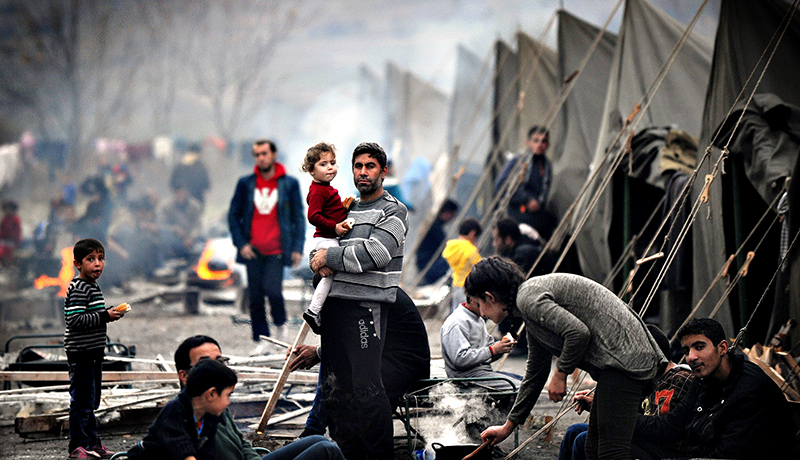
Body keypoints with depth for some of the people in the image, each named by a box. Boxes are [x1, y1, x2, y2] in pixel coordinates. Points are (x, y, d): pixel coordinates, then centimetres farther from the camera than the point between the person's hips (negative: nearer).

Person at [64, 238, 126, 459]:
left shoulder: (93, 287, 16)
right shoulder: (78, 289, -15)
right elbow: (75, 320, -23)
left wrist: (110, 314, 9)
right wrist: (105, 316, -21)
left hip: (94, 353, 10)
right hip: (80, 352, -10)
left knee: (92, 400, 15)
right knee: (82, 400, -6)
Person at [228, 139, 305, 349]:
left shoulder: (289, 184, 4)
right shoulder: (245, 184, 7)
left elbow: (299, 217, 8)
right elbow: (233, 215, 10)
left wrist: (297, 247, -1)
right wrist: (241, 244, -1)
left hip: (276, 251, -2)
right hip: (253, 251, 2)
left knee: (273, 290, -17)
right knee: (255, 297, 2)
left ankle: (280, 323, 12)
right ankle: (261, 340, 12)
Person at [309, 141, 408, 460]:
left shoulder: (393, 211, -1)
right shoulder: (346, 209, 21)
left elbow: (374, 253, -15)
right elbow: (318, 247, 22)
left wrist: (330, 258, -7)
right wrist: (320, 262, -2)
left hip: (367, 305, -7)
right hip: (334, 302, 7)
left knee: (366, 386, -12)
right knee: (334, 385, 7)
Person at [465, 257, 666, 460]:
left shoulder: (528, 297, -10)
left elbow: (579, 333, -21)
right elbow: (535, 374, 33)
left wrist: (560, 375, -5)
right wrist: (508, 426, 40)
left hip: (623, 357, -10)